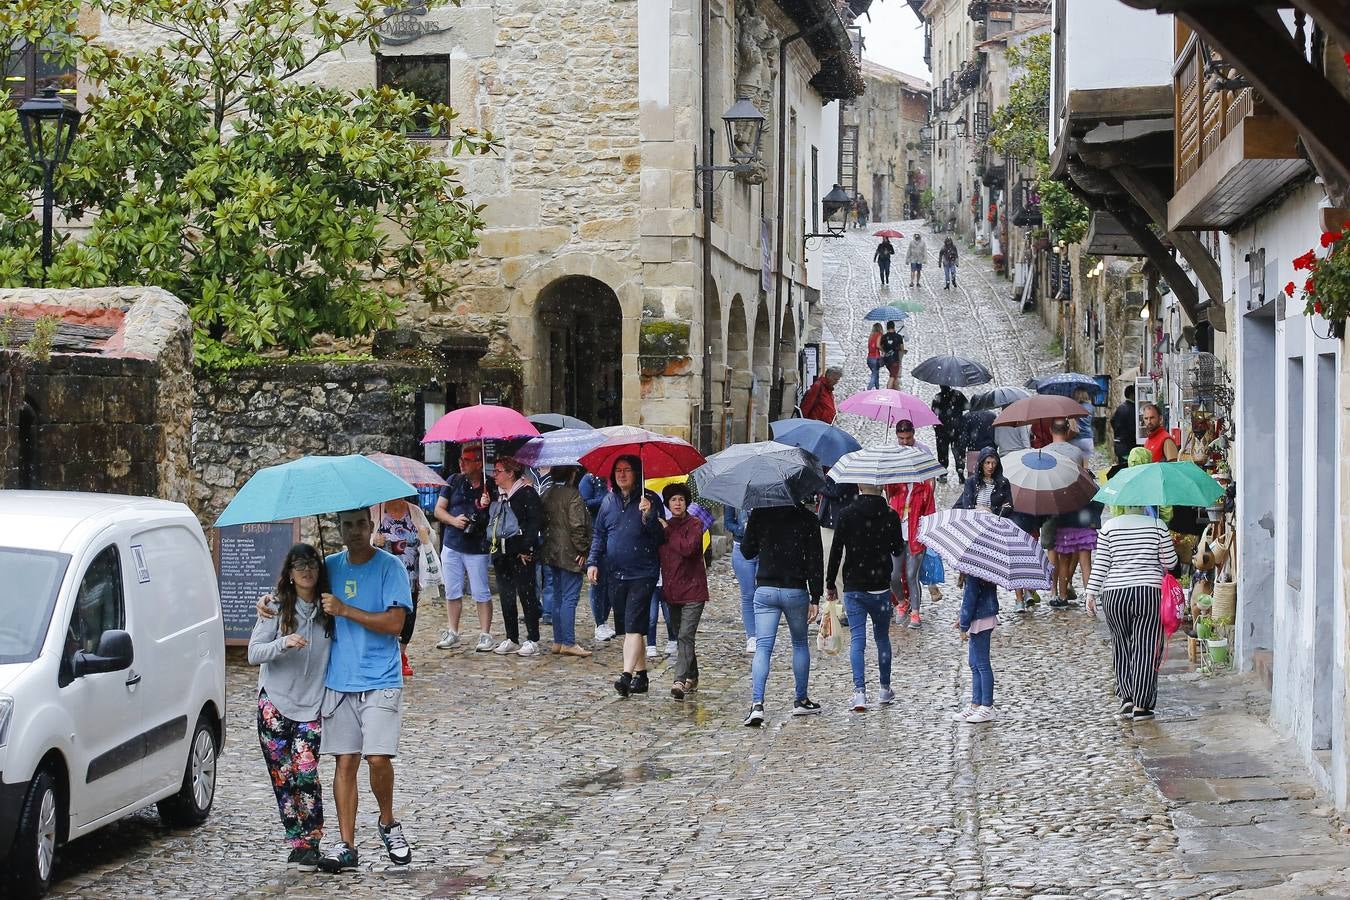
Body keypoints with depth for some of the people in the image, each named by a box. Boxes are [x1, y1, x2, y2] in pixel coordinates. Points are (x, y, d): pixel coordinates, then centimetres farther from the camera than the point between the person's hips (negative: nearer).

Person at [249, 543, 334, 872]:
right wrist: (284, 644, -23)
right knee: (282, 777, 1)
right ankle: (297, 842, 13)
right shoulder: (276, 607, -2)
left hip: (311, 705, 0)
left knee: (305, 774, -13)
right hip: (274, 703, 0)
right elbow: (253, 654, -7)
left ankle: (309, 845, -3)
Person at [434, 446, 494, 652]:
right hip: (452, 546, 3)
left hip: (477, 548, -3)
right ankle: (452, 632, 20)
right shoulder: (454, 481, 5)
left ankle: (485, 635, 5)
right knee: (452, 592, 10)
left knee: (481, 594, -1)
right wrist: (454, 520, -10)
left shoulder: (489, 488, -3)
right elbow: (439, 510, 7)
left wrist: (487, 507, -17)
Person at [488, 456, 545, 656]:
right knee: (506, 597, 10)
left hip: (520, 552, -8)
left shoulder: (527, 493, -7)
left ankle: (533, 641, 0)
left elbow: (535, 521, -13)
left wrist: (525, 548, -16)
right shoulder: (497, 494, 15)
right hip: (500, 552, 8)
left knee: (526, 595, -4)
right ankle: (511, 640, 17)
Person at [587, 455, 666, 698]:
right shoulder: (609, 500, 11)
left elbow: (660, 537, -9)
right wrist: (593, 562, 6)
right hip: (616, 574, 6)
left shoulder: (650, 500, -4)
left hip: (642, 574, -6)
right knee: (627, 626, 10)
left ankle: (627, 675, -22)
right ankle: (641, 675, 20)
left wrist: (648, 515, -25)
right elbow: (599, 533, 17)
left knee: (634, 625, -14)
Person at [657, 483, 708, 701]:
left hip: (692, 590, -7)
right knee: (681, 636, 13)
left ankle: (680, 681, -23)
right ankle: (692, 679, 25)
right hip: (672, 591, 7)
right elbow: (657, 554, 13)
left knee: (685, 636, -15)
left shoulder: (694, 524, -6)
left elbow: (689, 548, -22)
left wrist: (668, 531, -12)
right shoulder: (665, 526, 13)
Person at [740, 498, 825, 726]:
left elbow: (746, 551, 8)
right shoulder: (807, 518, -3)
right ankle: (801, 700, 26)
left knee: (762, 648, -2)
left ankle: (757, 703, -17)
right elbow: (815, 560, -4)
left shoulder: (759, 515, -1)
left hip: (765, 590, 0)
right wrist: (815, 599, -1)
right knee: (800, 644, 19)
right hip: (796, 591, 0)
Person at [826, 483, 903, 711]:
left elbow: (836, 551, -6)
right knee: (882, 636, 16)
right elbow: (899, 550, 5)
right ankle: (885, 689, 23)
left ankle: (860, 690, -11)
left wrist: (830, 584, 3)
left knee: (857, 639, 0)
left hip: (853, 588, -1)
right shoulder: (890, 515, -6)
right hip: (881, 589, 1)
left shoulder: (847, 514, -8)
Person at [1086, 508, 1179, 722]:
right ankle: (1141, 706, -1)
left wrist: (1092, 593, 4)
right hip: (1150, 592, -1)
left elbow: (1100, 563, 0)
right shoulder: (1157, 525, 2)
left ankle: (1127, 698, 5)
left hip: (1114, 595, 1)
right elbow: (1170, 562, 5)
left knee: (1121, 648, 14)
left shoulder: (1109, 527, 4)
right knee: (1145, 651, 1)